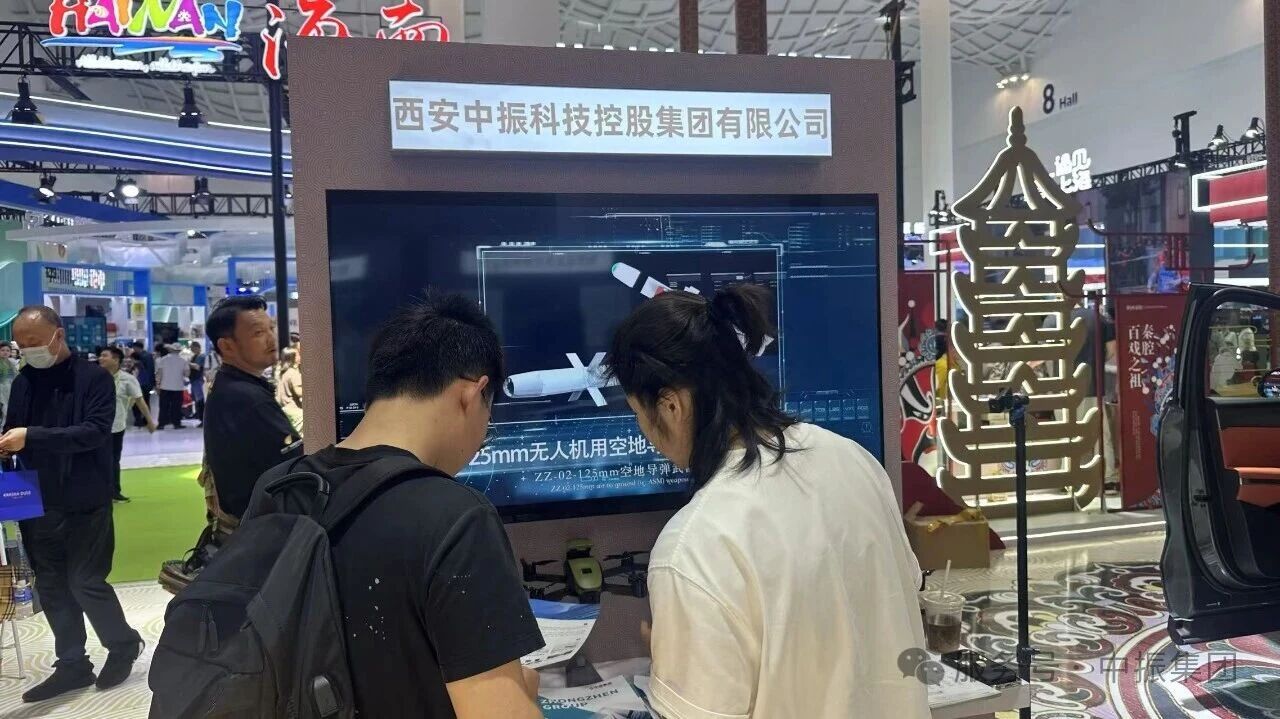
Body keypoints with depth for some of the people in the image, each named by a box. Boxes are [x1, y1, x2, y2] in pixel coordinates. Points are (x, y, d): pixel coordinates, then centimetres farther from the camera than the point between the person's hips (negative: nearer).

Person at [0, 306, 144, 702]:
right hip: (37, 503, 6)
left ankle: (124, 644, 21)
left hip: (84, 502, -6)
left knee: (85, 582, -1)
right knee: (52, 587, 11)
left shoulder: (93, 377, -8)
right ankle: (72, 664, 23)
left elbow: (95, 431, -20)